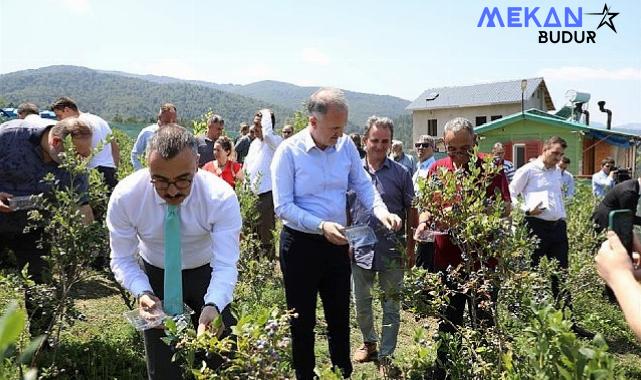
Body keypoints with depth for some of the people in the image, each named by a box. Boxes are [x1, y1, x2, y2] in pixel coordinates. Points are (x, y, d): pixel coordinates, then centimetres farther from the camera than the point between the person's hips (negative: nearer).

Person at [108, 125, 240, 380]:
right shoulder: (125, 196, -25)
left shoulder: (221, 198, -30)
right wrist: (142, 293, -34)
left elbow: (226, 265, -30)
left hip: (206, 273, -1)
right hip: (155, 276, 1)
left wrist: (213, 306, -49)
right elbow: (122, 260, -15)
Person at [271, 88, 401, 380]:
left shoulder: (346, 145, 0)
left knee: (340, 317, 18)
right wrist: (322, 226, -27)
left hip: (337, 243, 5)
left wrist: (380, 210, -13)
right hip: (300, 243, -4)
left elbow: (363, 184, 6)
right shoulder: (289, 151, -14)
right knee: (303, 320, 10)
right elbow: (283, 207, -17)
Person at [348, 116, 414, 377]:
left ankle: (386, 356, 22)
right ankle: (369, 342, 40)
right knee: (361, 302, 16)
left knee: (391, 305, 7)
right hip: (360, 248, 2)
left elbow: (411, 211, 2)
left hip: (392, 250, -2)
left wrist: (410, 247, -1)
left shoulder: (400, 173, -2)